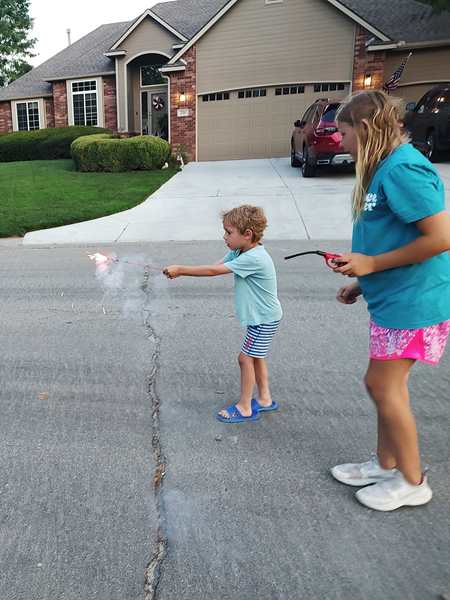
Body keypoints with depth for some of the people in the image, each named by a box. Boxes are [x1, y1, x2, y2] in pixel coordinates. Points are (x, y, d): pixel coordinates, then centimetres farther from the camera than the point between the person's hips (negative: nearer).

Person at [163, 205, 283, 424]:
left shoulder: (253, 258, -30)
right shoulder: (240, 251, 0)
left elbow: (213, 271, -31)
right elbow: (214, 266, -5)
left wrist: (181, 269, -25)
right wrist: (181, 271, -18)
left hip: (265, 318, -10)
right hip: (260, 316, 10)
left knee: (246, 357, -2)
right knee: (255, 357, 18)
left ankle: (244, 408, 12)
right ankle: (265, 399, 32)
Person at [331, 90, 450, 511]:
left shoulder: (401, 168, -20)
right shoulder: (384, 167, 12)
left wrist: (371, 264, -18)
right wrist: (364, 283, 13)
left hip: (411, 301, -10)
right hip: (393, 297, 10)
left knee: (383, 386, 2)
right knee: (387, 385, 17)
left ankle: (412, 482, 22)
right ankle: (386, 464, 35)